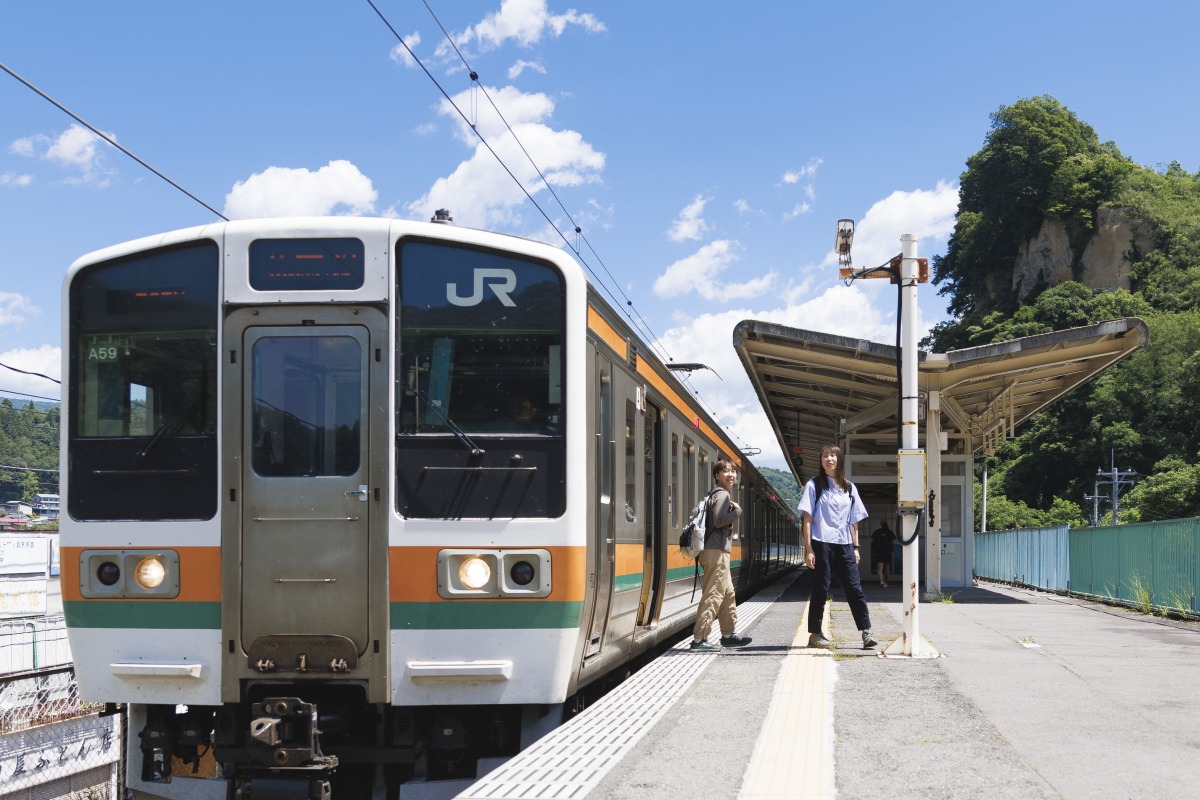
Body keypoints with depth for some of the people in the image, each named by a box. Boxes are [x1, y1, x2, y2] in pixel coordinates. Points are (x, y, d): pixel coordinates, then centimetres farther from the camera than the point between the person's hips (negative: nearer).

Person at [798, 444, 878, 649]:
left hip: (844, 545, 3)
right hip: (822, 545, -3)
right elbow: (807, 519, -1)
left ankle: (866, 632, -4)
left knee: (854, 589, -3)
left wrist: (856, 547, 8)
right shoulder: (814, 485, 4)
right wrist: (808, 549, -8)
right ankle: (815, 634, 6)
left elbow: (854, 521, 17)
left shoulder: (849, 488, 15)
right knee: (820, 590, -2)